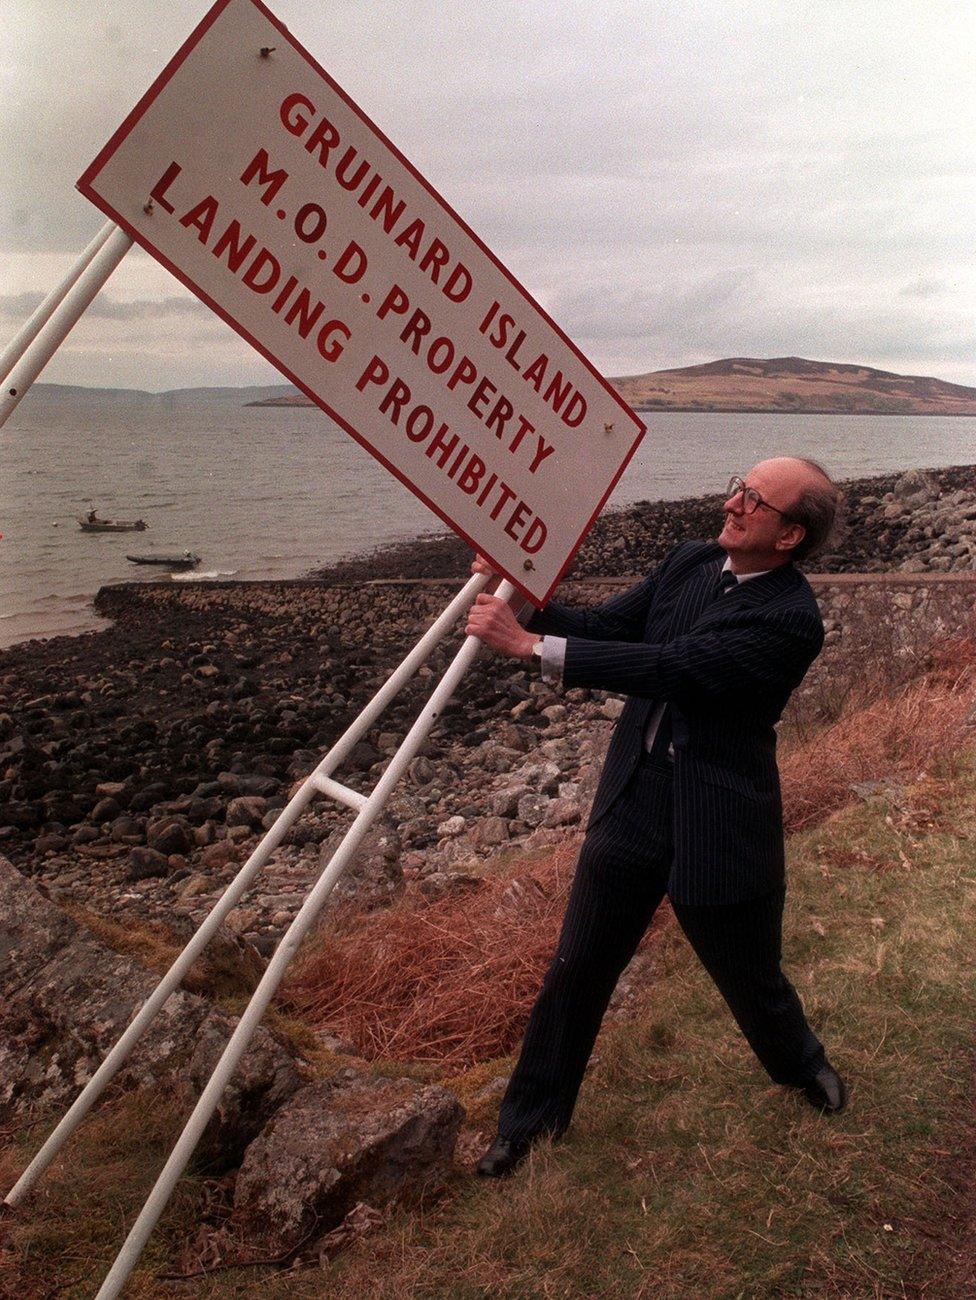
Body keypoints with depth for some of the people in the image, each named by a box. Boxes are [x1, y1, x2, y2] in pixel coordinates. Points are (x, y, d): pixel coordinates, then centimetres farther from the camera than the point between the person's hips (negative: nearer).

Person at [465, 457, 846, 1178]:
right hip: (634, 802, 5)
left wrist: (530, 645, -31)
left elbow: (669, 667, -29)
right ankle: (530, 1118, 31)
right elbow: (606, 627, 5)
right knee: (578, 967, 12)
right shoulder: (690, 562, 1)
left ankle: (803, 1065, 52)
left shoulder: (793, 619, -22)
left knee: (750, 978, 17)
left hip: (719, 824, -5)